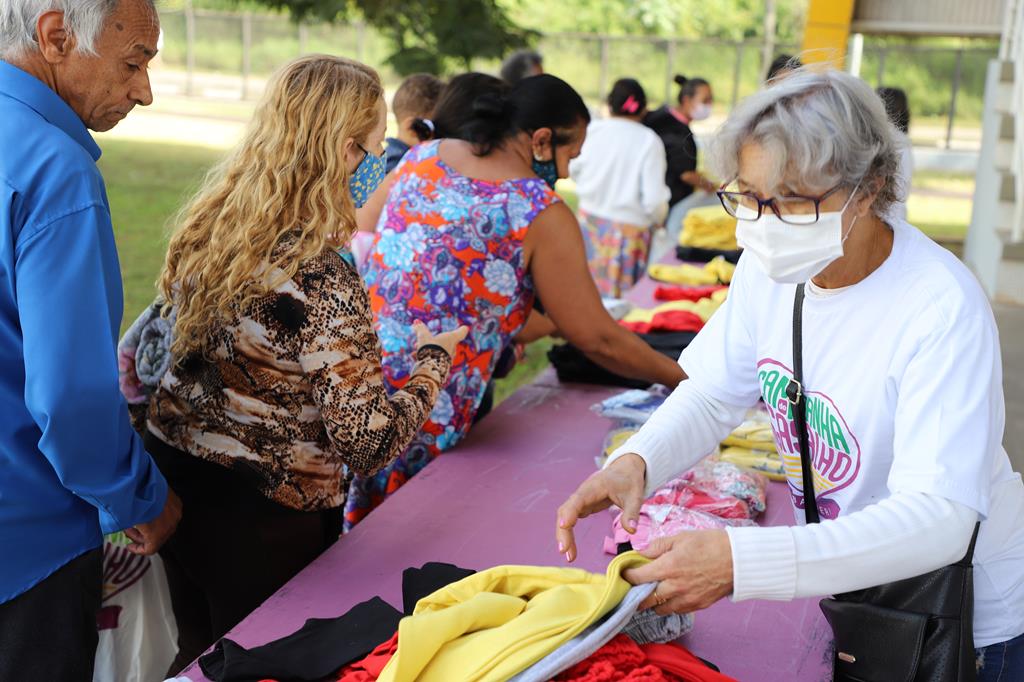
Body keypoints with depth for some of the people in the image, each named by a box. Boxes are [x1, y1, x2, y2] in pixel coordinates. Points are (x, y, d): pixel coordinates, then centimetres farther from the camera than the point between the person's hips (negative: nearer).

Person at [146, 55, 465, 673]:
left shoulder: (204, 228, -6)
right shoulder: (324, 284, -29)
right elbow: (370, 442, -26)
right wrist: (433, 360, -10)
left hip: (174, 479, 7)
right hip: (263, 523, -7)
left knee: (200, 653, 27)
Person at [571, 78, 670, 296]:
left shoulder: (592, 131, -4)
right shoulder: (649, 141, -13)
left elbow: (574, 171, 12)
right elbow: (654, 198, -14)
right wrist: (657, 220, 8)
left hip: (589, 221, 4)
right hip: (627, 227, -3)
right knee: (618, 301, 6)